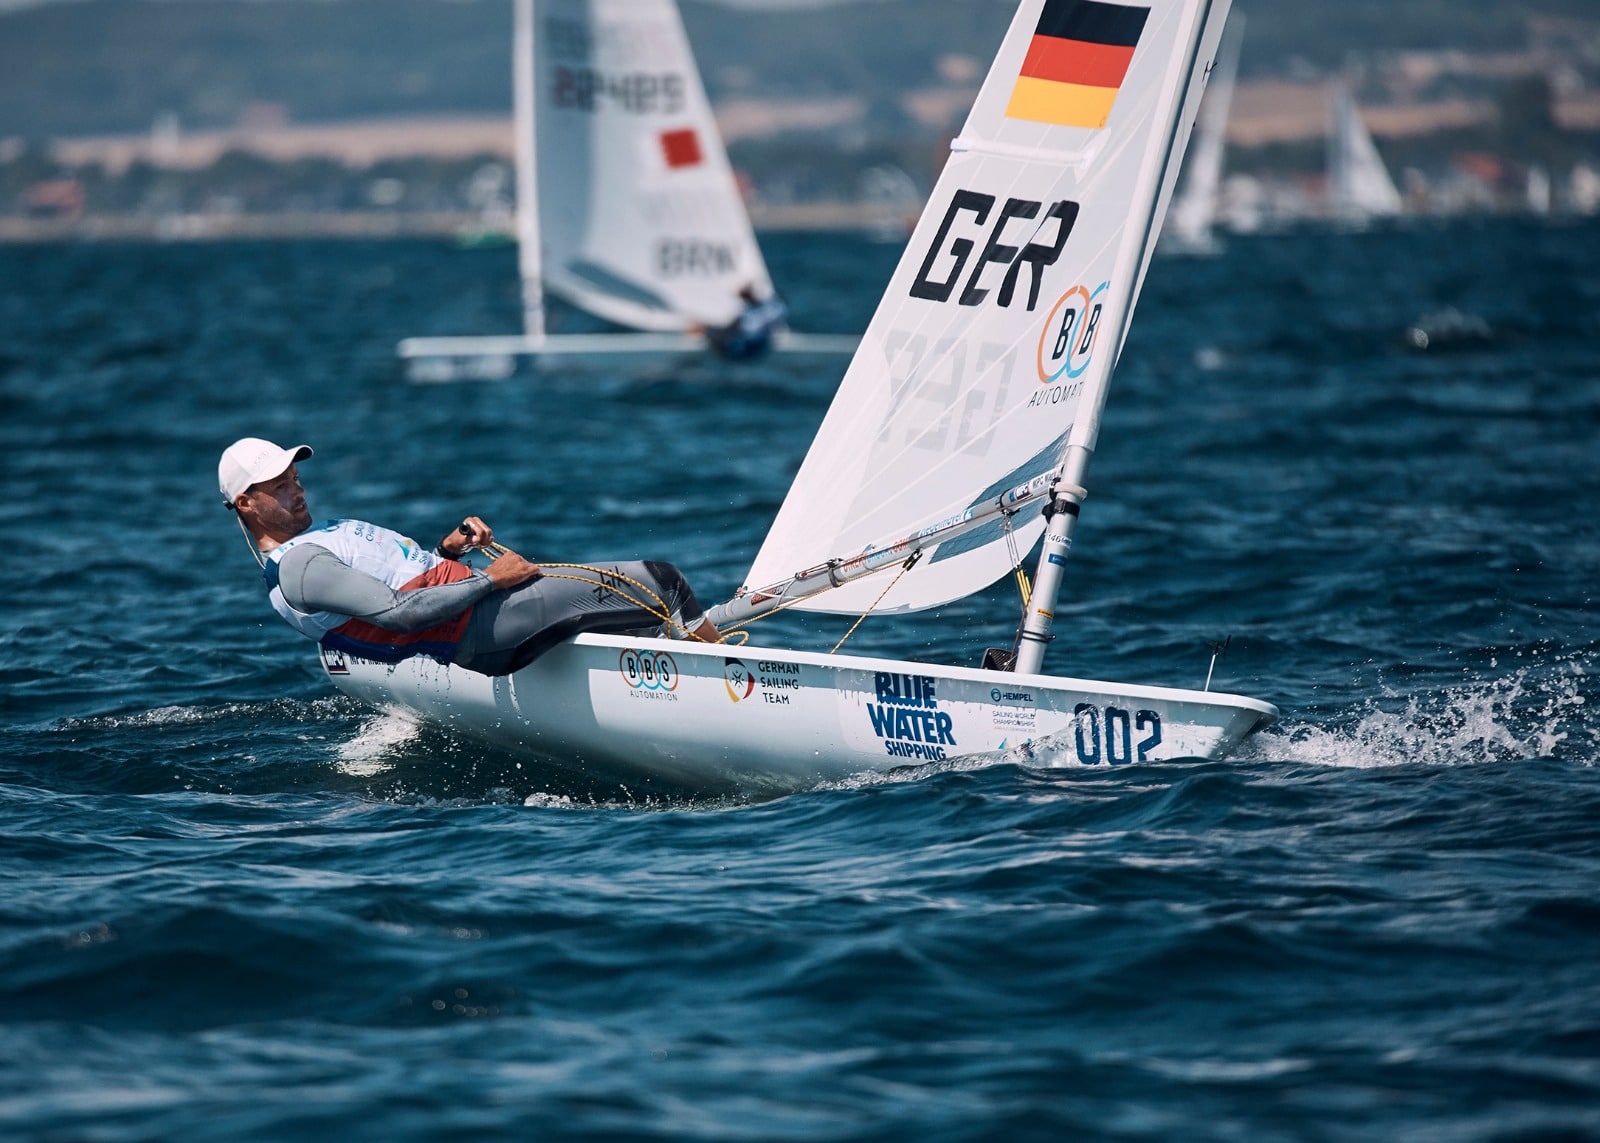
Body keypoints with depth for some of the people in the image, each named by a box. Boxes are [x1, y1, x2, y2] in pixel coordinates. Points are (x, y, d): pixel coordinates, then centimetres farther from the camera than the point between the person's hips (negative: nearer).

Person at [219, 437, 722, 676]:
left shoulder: (319, 539, 20)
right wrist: (490, 579, -16)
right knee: (662, 584, -12)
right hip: (482, 633, -11)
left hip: (478, 599, 11)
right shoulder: (299, 569, -13)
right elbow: (399, 613, -23)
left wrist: (447, 550, 7)